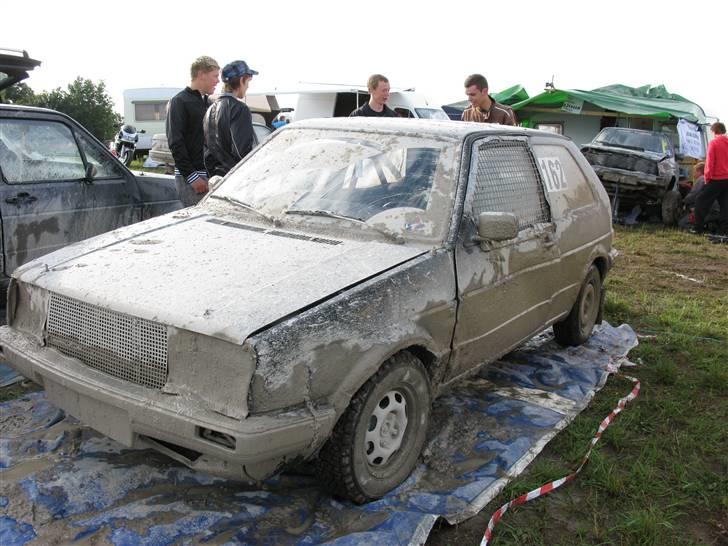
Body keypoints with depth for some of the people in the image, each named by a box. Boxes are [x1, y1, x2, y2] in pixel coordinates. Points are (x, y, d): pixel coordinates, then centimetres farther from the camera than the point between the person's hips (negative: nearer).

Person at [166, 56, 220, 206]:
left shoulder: (208, 103, 20)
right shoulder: (179, 102, -4)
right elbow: (175, 142, -12)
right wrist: (191, 176, -18)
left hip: (211, 174, 7)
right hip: (189, 177, -7)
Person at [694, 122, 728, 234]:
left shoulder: (713, 143, -8)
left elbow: (709, 162, -12)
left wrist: (707, 178, -6)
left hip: (716, 179, -6)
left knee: (701, 201, 2)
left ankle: (699, 228, -2)